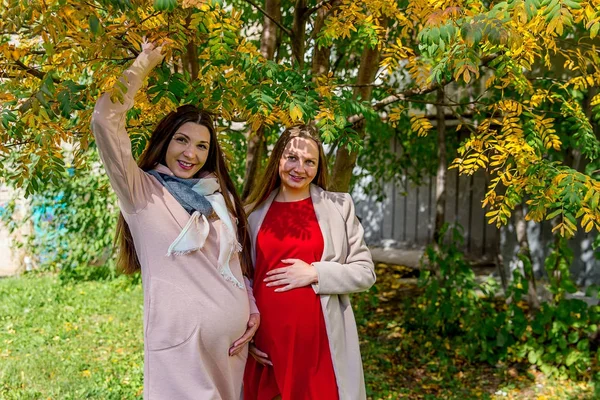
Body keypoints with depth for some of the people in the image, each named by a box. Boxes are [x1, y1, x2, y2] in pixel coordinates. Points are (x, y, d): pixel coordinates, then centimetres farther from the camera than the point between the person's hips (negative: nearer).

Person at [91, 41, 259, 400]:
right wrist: (144, 63, -5)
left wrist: (253, 309, 6)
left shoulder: (219, 194, 12)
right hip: (179, 335, -5)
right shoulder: (141, 191, -4)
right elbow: (104, 120, -16)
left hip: (234, 331, 6)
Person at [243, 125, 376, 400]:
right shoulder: (253, 212, 6)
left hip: (321, 343, -1)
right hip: (266, 344, 1)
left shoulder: (339, 206, 2)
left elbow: (365, 273, 1)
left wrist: (315, 273, -12)